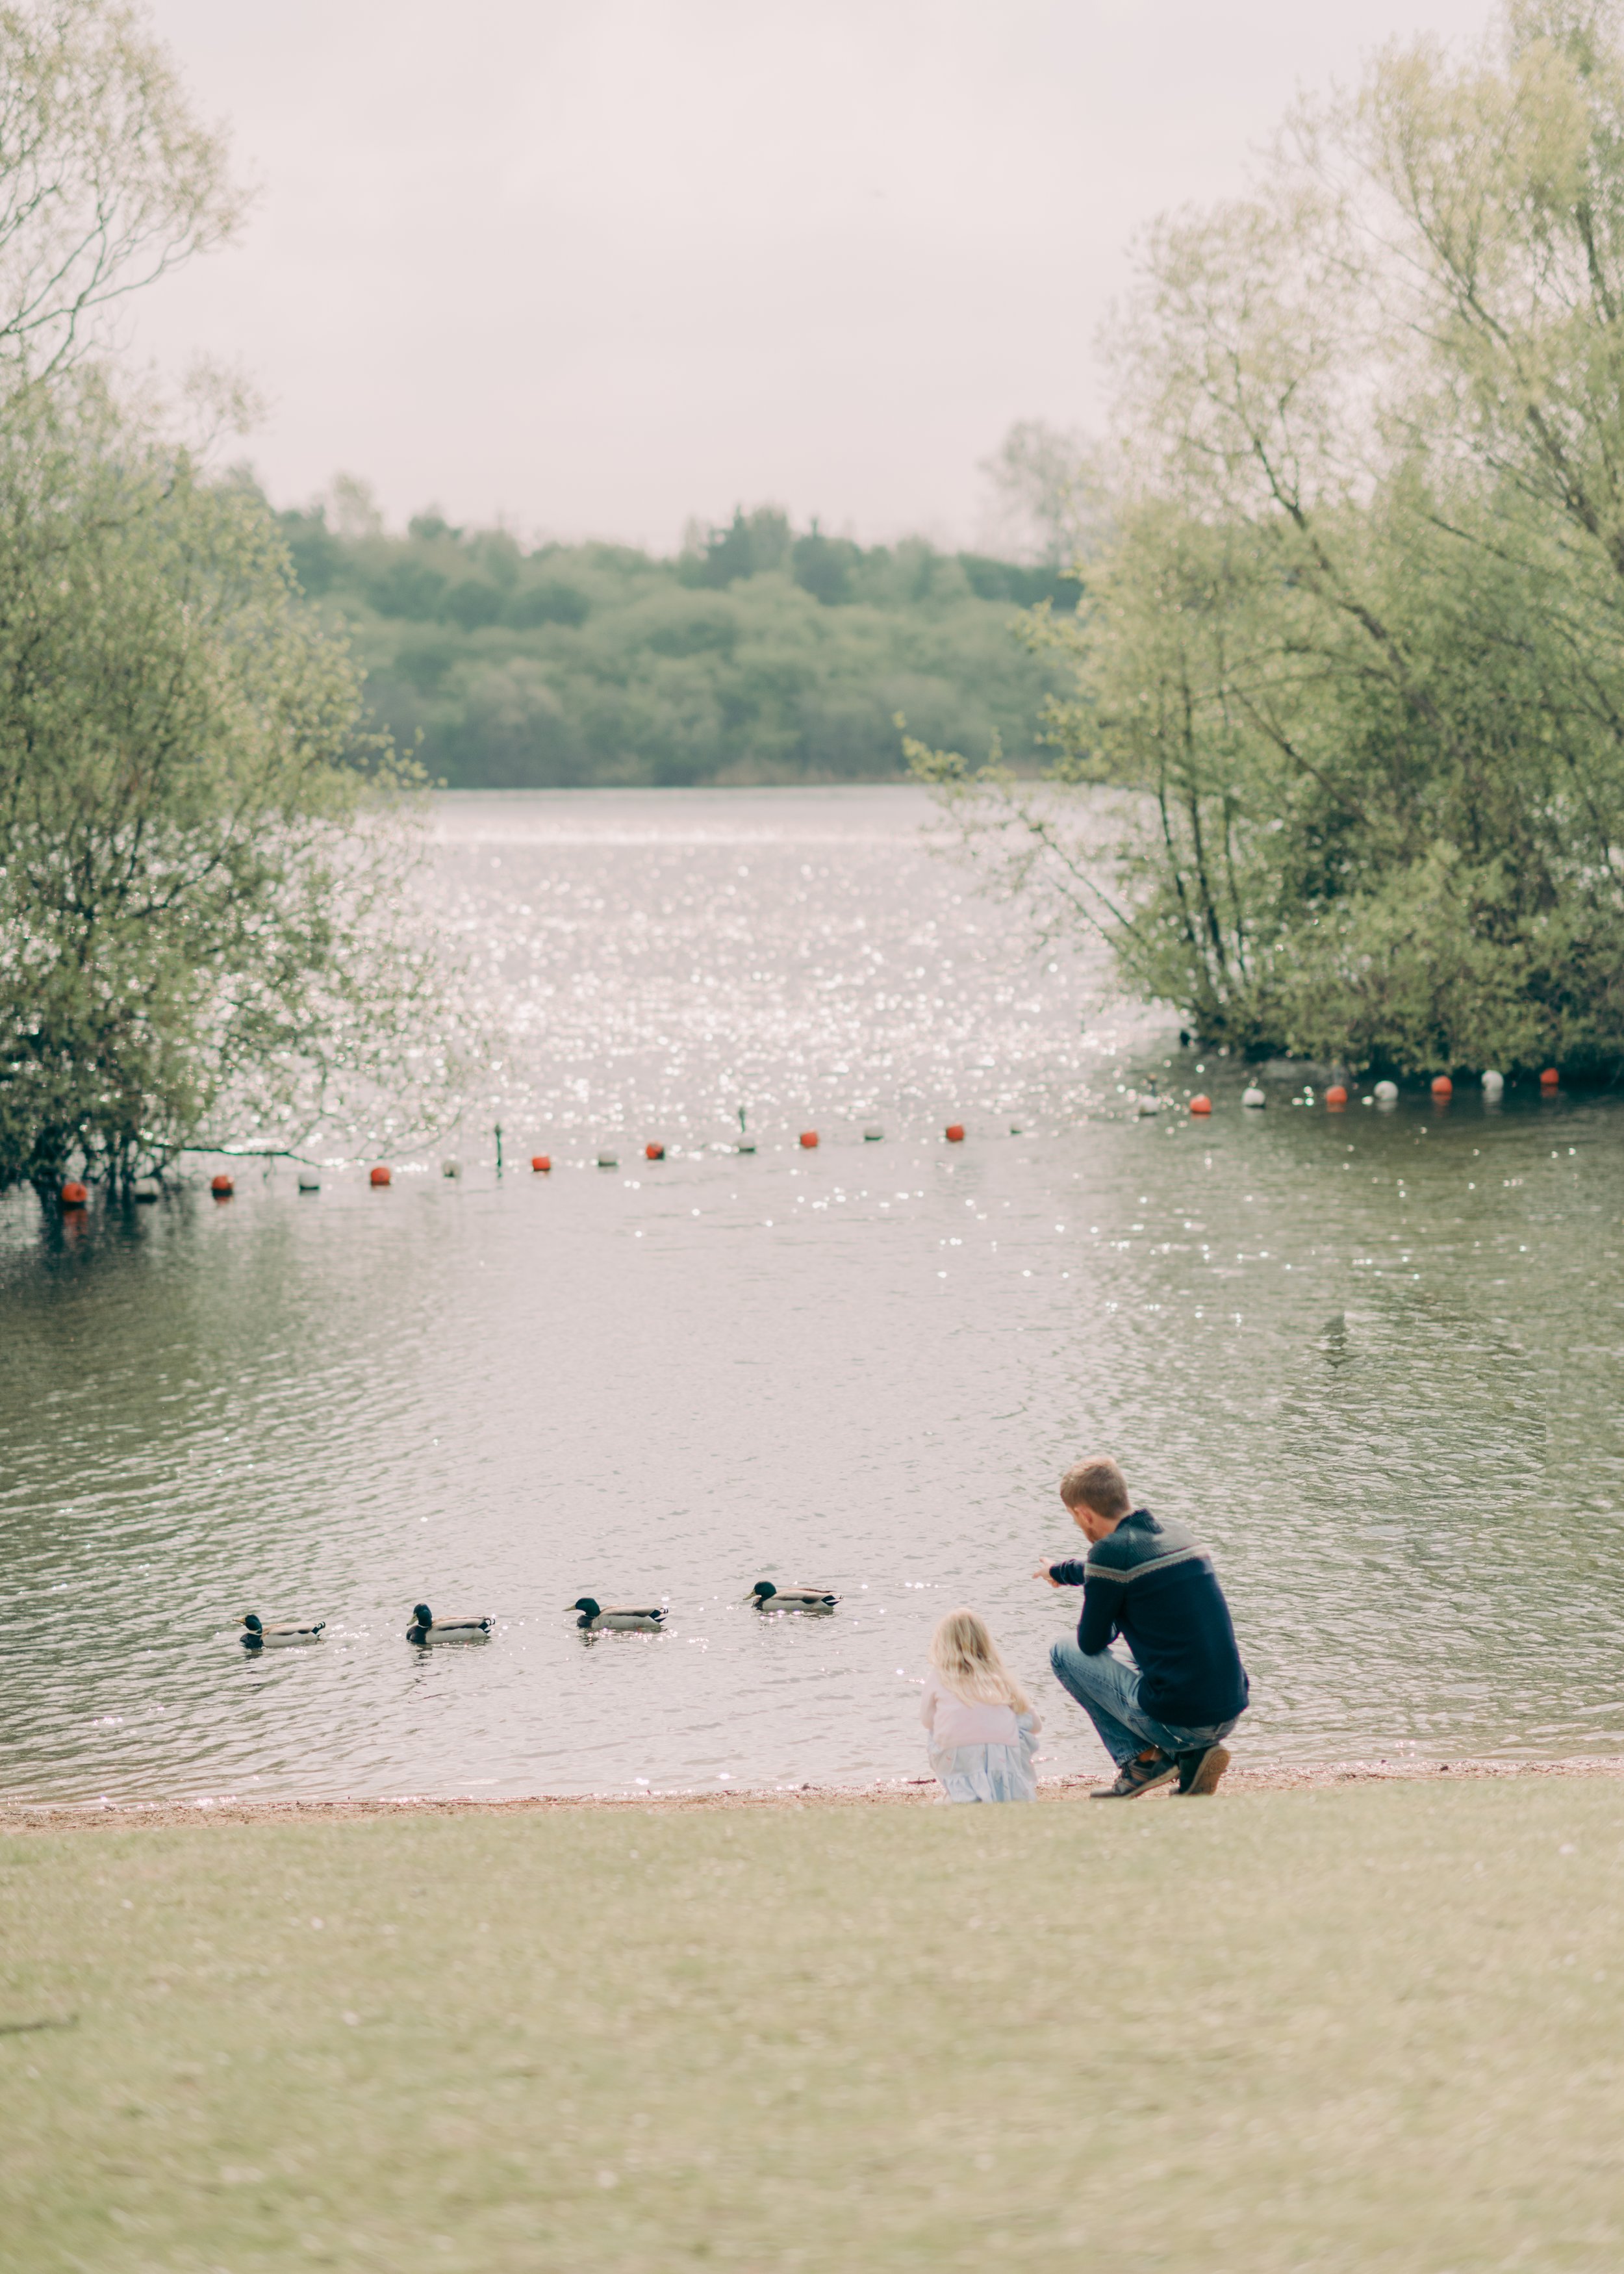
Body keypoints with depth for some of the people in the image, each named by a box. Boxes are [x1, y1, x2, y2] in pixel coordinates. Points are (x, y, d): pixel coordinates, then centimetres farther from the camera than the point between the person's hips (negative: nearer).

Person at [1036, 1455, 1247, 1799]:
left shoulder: (1111, 1552, -11)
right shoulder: (1181, 1535, 13)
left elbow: (1092, 1643, -1)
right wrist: (1061, 1569, 52)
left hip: (1177, 1721, -7)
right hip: (1232, 1714, 7)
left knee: (1063, 1653, 11)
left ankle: (1141, 1759, 4)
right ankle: (1194, 1753, 13)